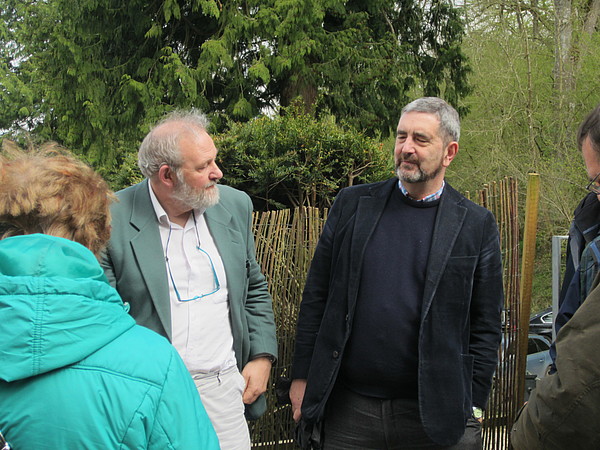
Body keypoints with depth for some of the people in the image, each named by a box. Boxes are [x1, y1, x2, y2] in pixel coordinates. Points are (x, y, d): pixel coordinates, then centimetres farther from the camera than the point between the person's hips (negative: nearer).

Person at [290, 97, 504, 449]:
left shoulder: (477, 225, -1)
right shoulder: (352, 205, 3)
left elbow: (485, 326, 1)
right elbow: (316, 296, 4)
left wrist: (472, 407, -2)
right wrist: (302, 376, 3)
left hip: (433, 415, -1)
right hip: (346, 408, 2)